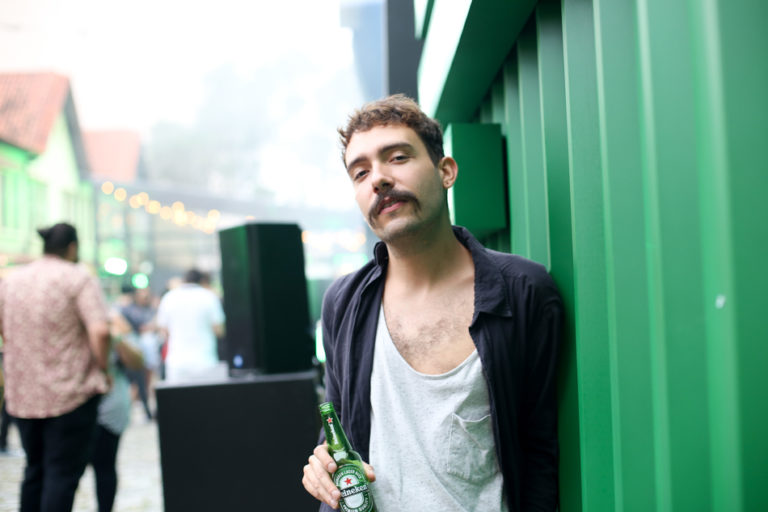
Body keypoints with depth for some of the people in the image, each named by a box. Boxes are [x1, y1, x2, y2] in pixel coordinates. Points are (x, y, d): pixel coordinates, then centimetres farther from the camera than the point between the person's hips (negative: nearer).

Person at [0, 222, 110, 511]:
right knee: (63, 472, 1)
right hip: (70, 394, -5)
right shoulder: (78, 278, -9)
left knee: (35, 469, 19)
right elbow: (99, 332, -21)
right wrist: (103, 369, -7)